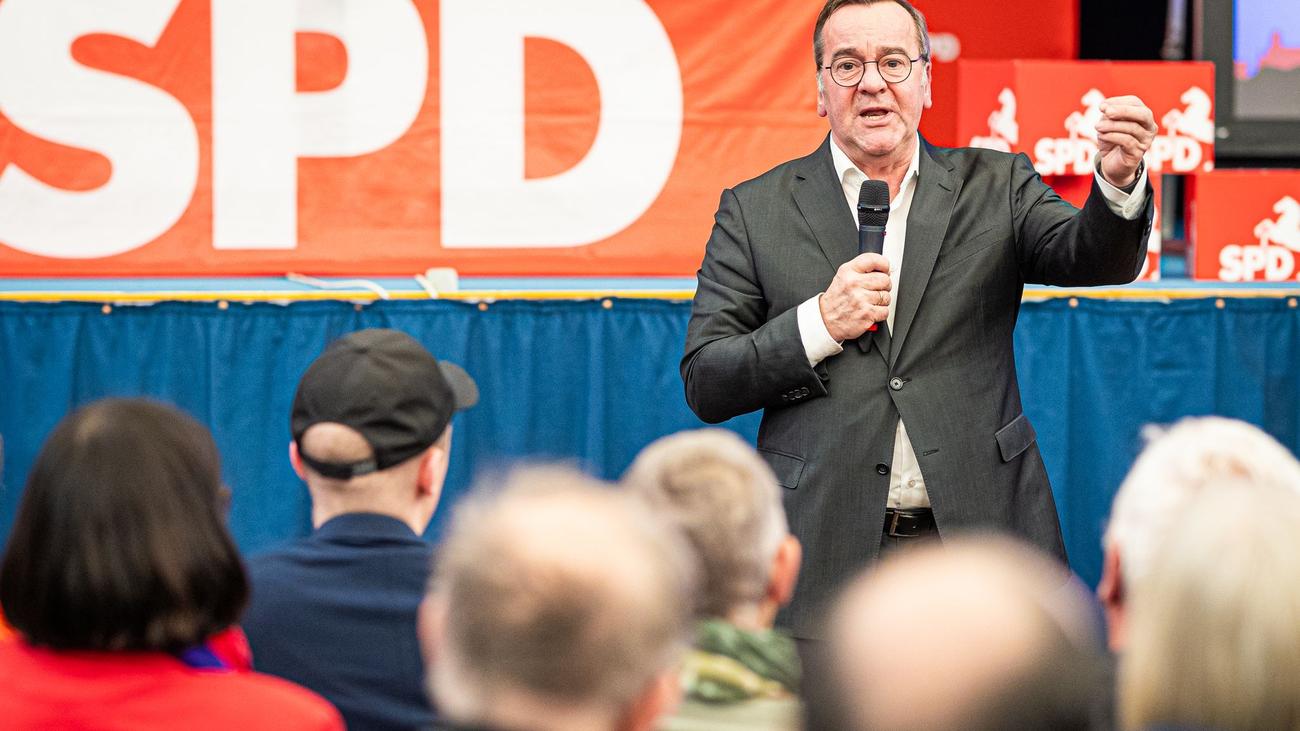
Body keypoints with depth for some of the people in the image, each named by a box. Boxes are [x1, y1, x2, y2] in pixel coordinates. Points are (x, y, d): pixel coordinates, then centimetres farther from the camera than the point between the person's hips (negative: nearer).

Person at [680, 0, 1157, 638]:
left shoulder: (994, 188, 10)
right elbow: (704, 386, 3)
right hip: (827, 558, -1)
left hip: (980, 546, 1)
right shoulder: (755, 210, 7)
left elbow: (1094, 257, -7)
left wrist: (1119, 179, -28)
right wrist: (819, 324, -12)